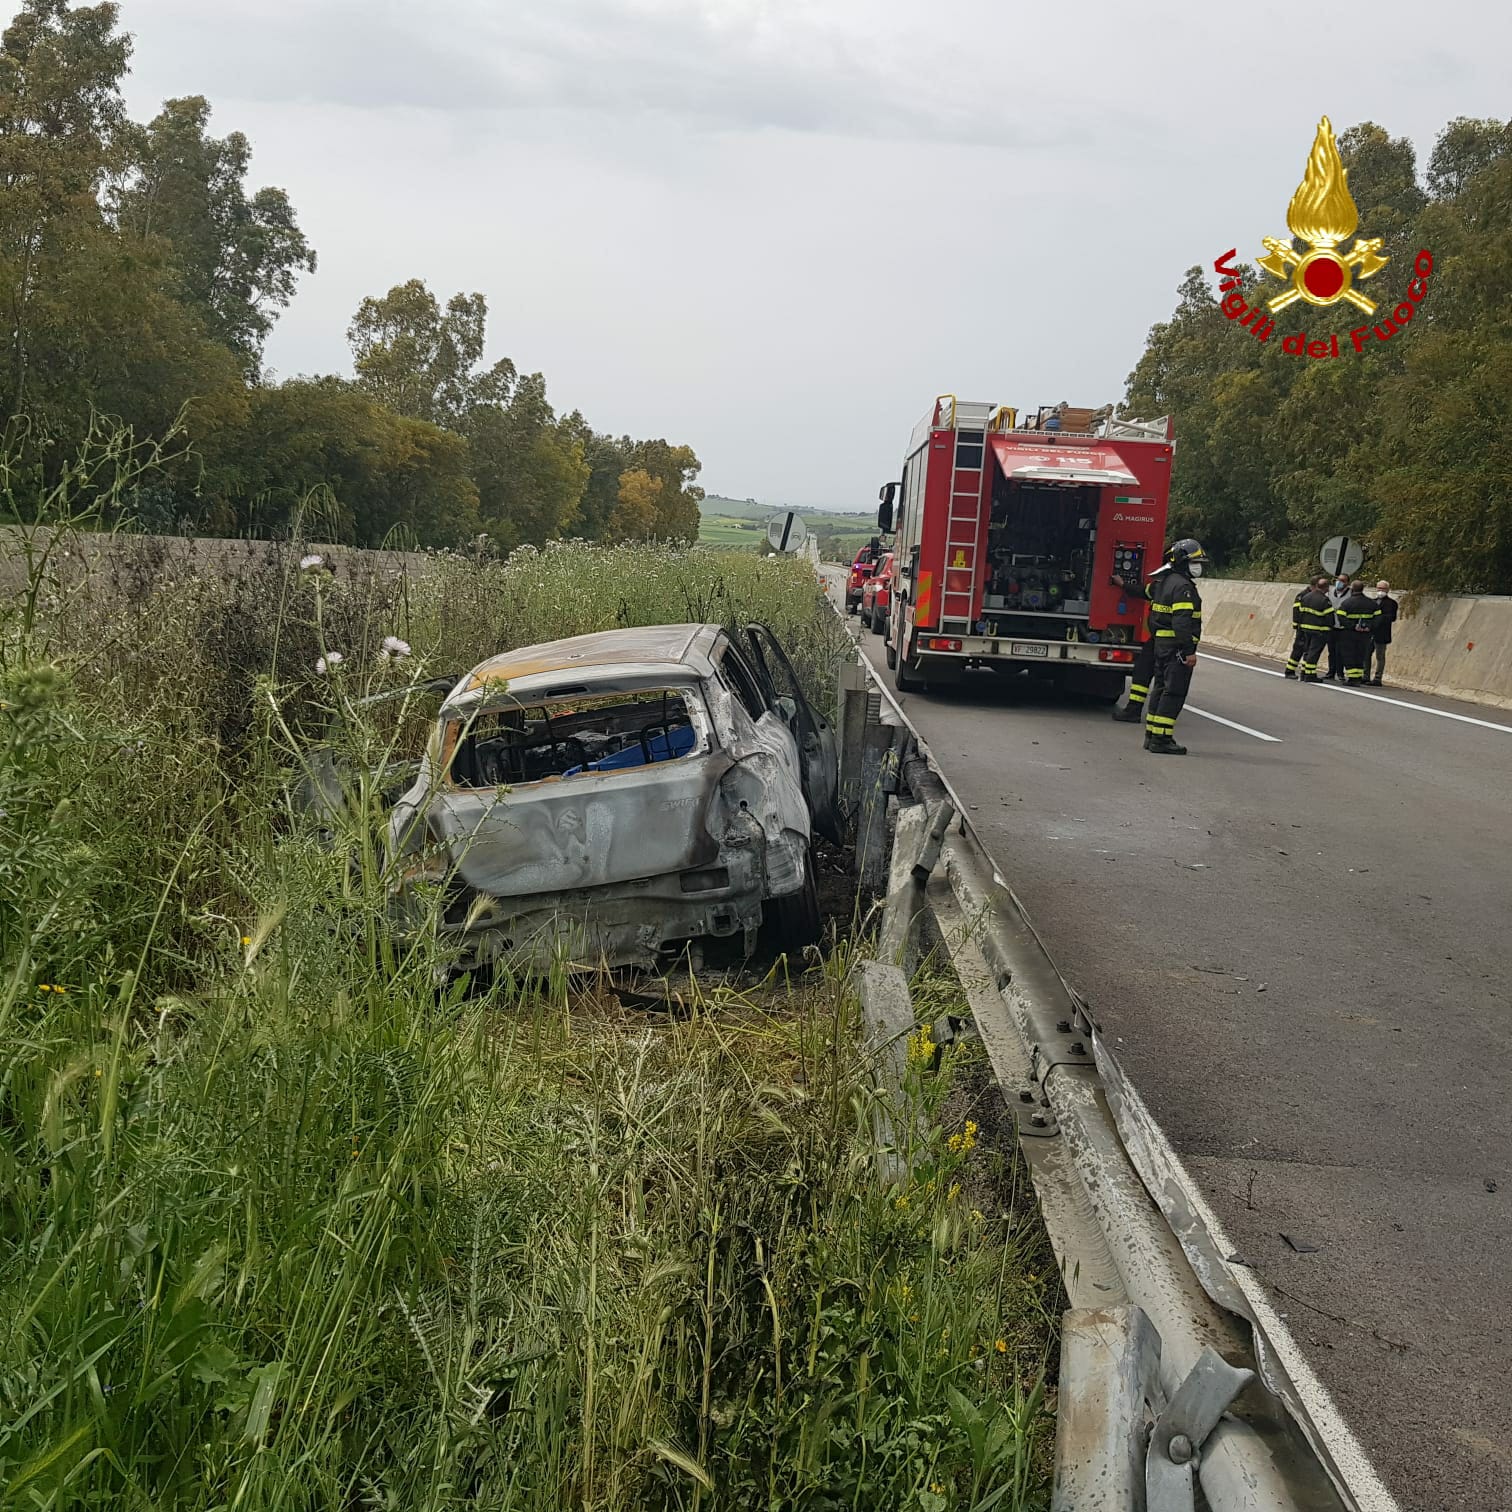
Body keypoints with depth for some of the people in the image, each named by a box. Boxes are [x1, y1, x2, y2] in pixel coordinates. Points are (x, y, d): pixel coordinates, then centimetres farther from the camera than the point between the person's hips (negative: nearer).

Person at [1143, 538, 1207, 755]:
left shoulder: (1163, 582, 13)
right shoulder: (1182, 586, -17)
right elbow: (1182, 621, -23)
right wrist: (1190, 651, -24)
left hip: (1161, 644, 10)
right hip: (1176, 647, -10)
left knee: (1161, 688, 14)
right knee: (1174, 692, -8)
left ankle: (1152, 736, 18)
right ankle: (1161, 739, -10)